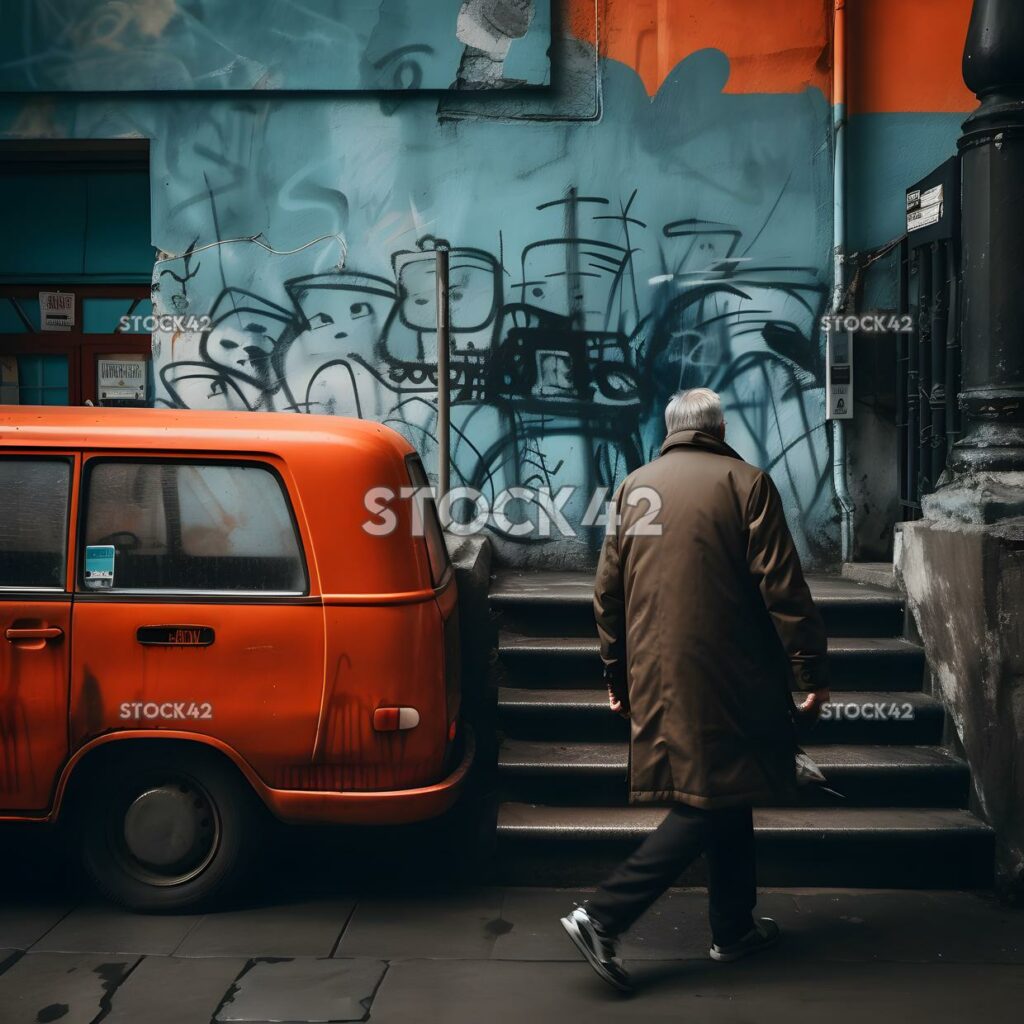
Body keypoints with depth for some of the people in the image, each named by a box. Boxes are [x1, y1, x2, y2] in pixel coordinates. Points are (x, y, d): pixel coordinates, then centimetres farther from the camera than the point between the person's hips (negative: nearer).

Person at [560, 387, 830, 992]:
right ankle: (603, 918, -5)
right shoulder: (744, 482, -5)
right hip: (721, 676, -6)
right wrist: (813, 673, -2)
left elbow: (608, 592, 10)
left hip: (656, 676, 6)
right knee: (711, 801, 1)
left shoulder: (634, 487, 9)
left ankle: (736, 929, 28)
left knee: (726, 792, 18)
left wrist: (617, 675, 19)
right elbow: (783, 587, -9)